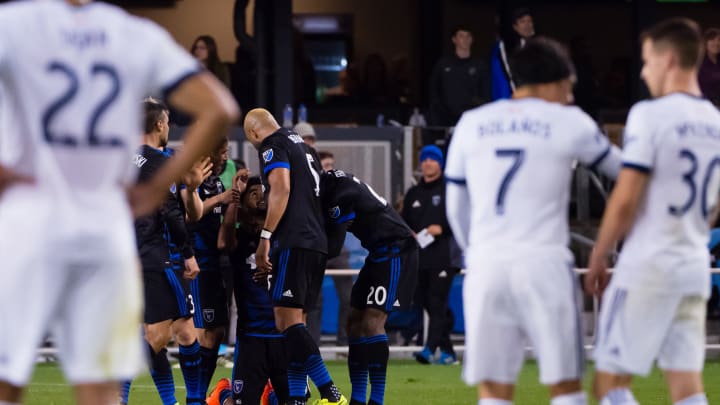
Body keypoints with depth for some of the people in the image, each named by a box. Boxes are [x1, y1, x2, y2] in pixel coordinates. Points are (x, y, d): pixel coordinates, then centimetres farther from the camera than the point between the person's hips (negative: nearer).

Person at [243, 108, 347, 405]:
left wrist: (265, 238, -17)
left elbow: (281, 189, -16)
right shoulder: (300, 144, 25)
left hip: (294, 241, -9)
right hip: (318, 243, 9)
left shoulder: (273, 146, -2)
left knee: (287, 320, -14)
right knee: (294, 323, 11)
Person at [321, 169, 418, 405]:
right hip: (380, 253, 10)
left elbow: (333, 247, -20)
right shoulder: (334, 185, 7)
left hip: (395, 251, -10)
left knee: (372, 323, -17)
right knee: (355, 323, 8)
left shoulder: (342, 196, -21)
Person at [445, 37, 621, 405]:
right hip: (544, 264, -3)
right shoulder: (568, 123, 3)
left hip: (486, 268, 3)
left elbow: (456, 209, 17)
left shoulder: (471, 124, 12)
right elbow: (618, 167, 20)